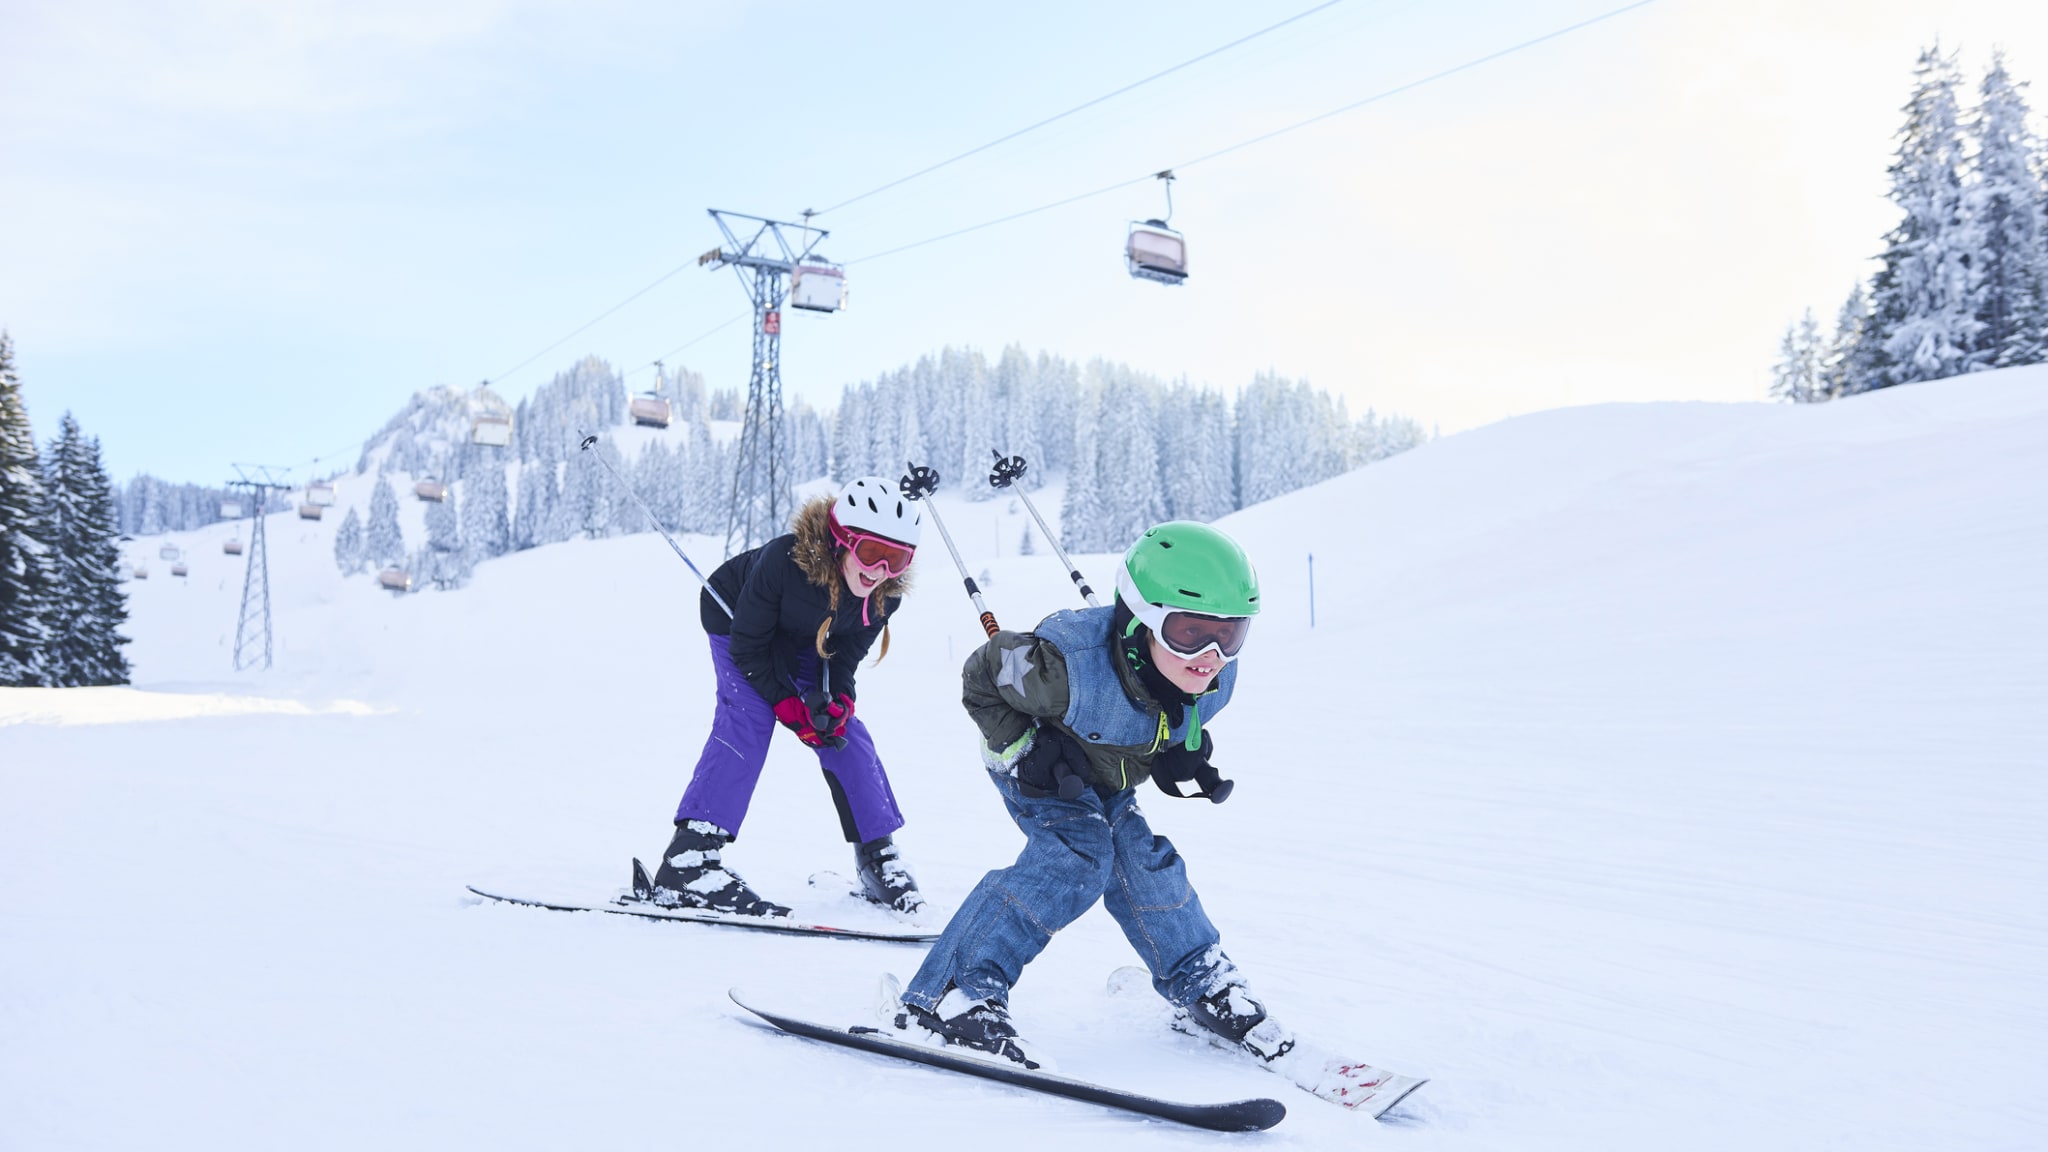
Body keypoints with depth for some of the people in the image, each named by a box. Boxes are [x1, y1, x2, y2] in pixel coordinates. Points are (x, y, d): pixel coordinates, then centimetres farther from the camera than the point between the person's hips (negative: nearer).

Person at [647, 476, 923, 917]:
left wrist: (836, 699, -27)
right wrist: (789, 706, -29)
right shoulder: (784, 560, -41)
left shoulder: (885, 592, -27)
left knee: (842, 727, -6)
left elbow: (845, 653, -10)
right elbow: (747, 644, -29)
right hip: (737, 621, -4)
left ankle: (878, 855, 5)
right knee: (748, 719, -23)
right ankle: (688, 858, -28)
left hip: (804, 642, 5)